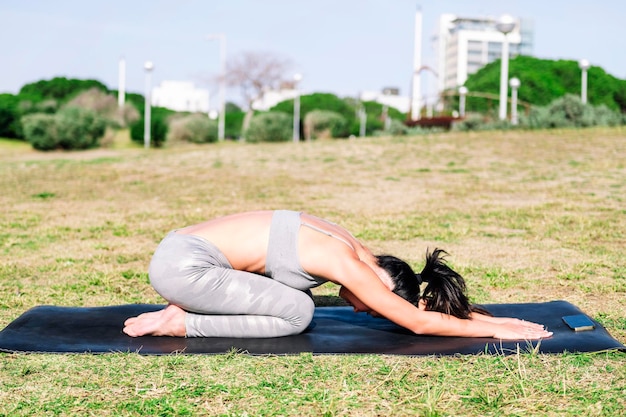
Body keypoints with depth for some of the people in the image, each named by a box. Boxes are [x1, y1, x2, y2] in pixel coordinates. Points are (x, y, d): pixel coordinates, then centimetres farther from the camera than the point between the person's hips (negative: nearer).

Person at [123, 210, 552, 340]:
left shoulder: (356, 252, 8)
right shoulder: (346, 264, -18)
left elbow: (425, 304, 17)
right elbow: (418, 322, -14)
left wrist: (491, 317, 15)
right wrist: (495, 329, -5)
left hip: (180, 249, 9)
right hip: (181, 264, -9)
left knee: (294, 301, 11)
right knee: (296, 312, -12)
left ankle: (187, 309, 12)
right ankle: (181, 324, -5)